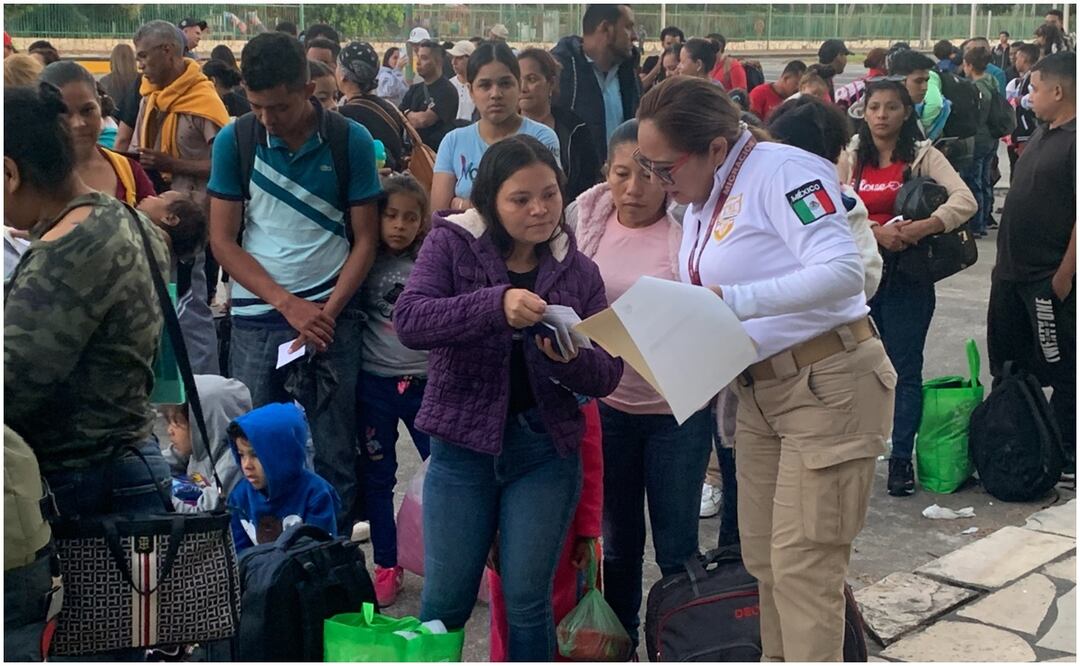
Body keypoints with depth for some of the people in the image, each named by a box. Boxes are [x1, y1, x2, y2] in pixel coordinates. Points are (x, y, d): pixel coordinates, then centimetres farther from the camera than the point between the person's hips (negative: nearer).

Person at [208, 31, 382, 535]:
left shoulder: (351, 142, -4)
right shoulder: (234, 141, -2)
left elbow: (365, 239, 1)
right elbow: (222, 239, -1)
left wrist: (328, 312, -11)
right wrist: (289, 305, -10)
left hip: (331, 316, -1)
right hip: (256, 318, 1)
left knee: (333, 458, 4)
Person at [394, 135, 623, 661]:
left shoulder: (578, 270, 3)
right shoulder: (452, 244, -3)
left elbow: (606, 375, 0)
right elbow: (408, 321, -19)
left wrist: (570, 360, -23)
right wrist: (496, 303, -33)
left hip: (546, 448, 1)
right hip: (462, 445, -1)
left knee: (527, 602, 5)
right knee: (445, 600, 6)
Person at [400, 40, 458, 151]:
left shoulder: (447, 90, -9)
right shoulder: (414, 90, 16)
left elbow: (424, 120, -17)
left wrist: (408, 113, 2)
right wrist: (414, 117, -9)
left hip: (436, 151, -6)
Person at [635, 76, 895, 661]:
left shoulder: (781, 171, -15)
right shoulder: (700, 199, 12)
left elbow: (843, 271, -27)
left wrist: (732, 300, -32)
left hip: (828, 386, -9)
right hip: (759, 392, 9)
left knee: (802, 567, -7)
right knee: (763, 561, 11)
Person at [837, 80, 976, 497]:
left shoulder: (922, 155, -4)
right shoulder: (852, 157, 5)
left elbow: (966, 201, -16)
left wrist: (920, 228, -30)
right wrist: (878, 231, -21)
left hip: (907, 275, -2)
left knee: (905, 368, 3)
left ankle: (901, 458, 12)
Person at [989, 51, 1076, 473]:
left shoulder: (1071, 140, -17)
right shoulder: (1044, 133, 12)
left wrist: (1064, 276, -22)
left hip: (1050, 279, -10)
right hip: (1013, 272, 10)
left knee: (1061, 370, 3)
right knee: (1007, 365, 18)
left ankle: (1063, 455, 13)